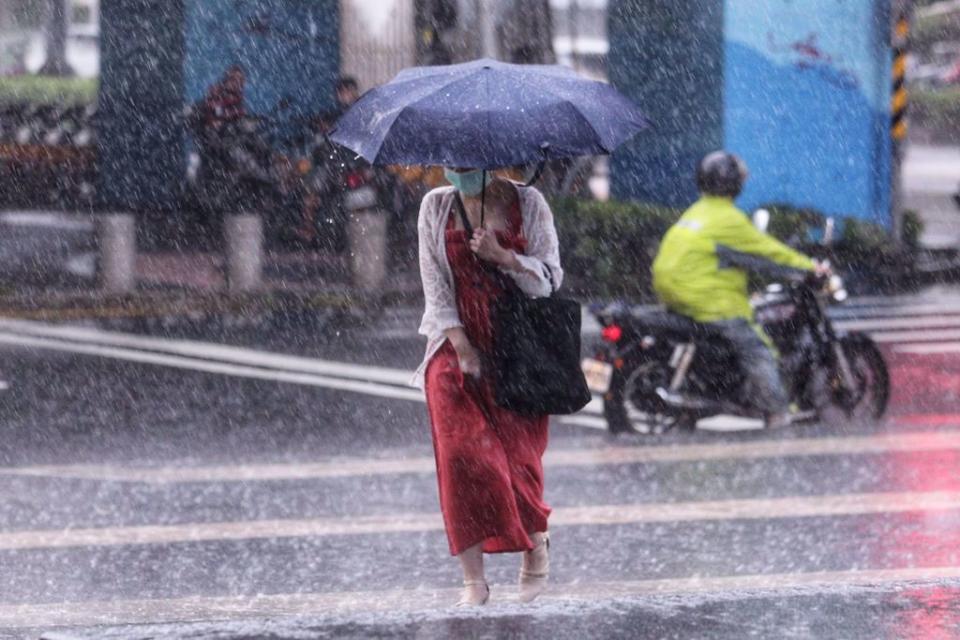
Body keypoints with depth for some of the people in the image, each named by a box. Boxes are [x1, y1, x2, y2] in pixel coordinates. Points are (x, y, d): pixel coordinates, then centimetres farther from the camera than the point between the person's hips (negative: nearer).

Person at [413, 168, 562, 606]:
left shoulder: (527, 204, 3)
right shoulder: (436, 207, 6)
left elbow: (551, 276, -1)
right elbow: (435, 280, 1)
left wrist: (502, 256, -19)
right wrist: (462, 346, -8)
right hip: (456, 345, 1)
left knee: (519, 453, -6)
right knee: (460, 452, -12)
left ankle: (535, 548, 20)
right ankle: (473, 579, -11)